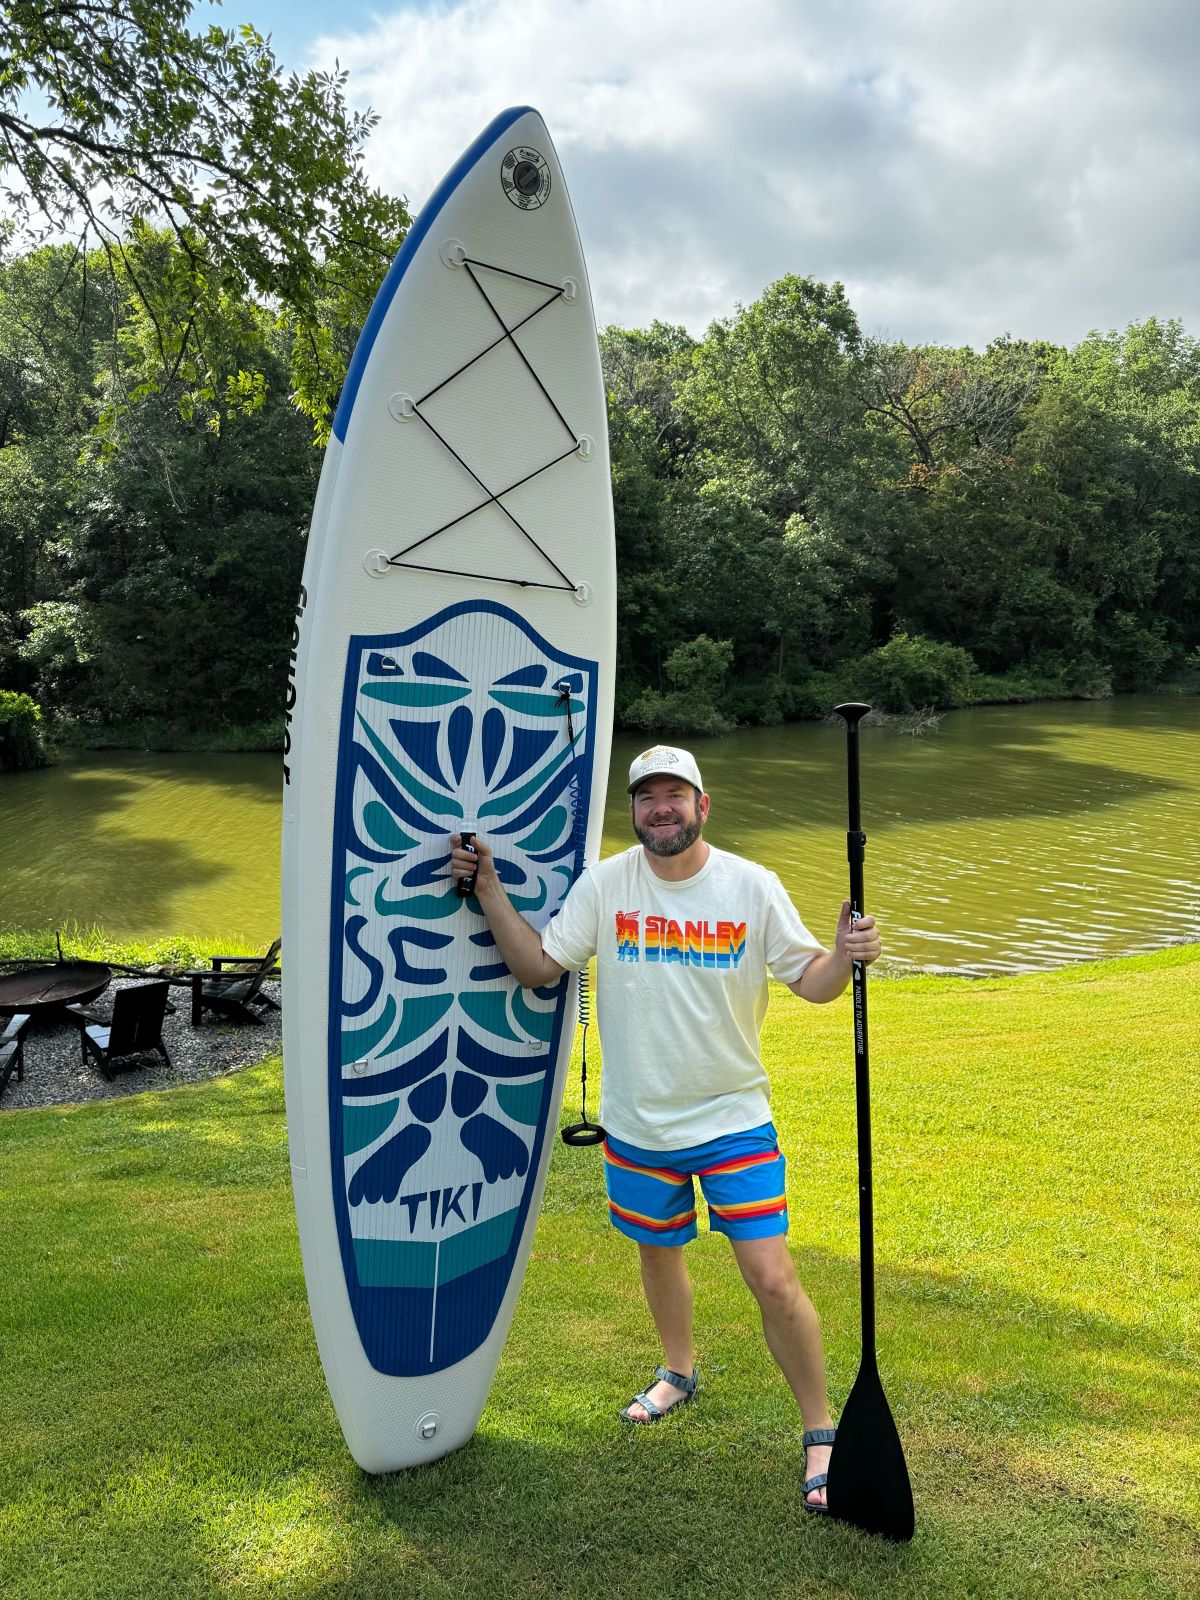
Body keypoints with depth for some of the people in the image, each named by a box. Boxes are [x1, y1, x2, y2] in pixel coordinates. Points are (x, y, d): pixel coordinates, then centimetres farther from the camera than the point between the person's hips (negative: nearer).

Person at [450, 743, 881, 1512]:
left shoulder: (753, 886, -10)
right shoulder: (604, 884, -6)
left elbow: (811, 982, -7)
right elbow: (537, 966, -5)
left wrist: (846, 956, -28)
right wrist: (490, 889, -12)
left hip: (733, 1119, -2)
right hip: (637, 1122, 3)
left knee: (773, 1279, -6)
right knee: (659, 1252, 23)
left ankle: (822, 1433, 17)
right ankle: (679, 1372, 51)